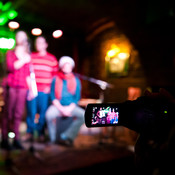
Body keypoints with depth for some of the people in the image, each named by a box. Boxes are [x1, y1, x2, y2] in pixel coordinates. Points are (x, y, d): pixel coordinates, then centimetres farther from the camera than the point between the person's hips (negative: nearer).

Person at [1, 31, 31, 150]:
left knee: (18, 114, 2)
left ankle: (16, 140, 7)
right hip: (11, 86, -2)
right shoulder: (10, 53, 9)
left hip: (23, 87, 3)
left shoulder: (28, 56, 16)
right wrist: (23, 61, -11)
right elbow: (11, 67, -9)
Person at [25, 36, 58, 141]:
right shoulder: (31, 56, 11)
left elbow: (55, 74, 7)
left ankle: (41, 133, 14)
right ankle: (30, 133, 15)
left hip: (44, 90, -1)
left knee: (43, 112, 1)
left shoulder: (52, 58, 8)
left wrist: (50, 87, -3)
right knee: (31, 111, 2)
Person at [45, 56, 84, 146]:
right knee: (49, 114, -33)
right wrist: (61, 108, -12)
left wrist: (69, 108, -10)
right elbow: (53, 96, 2)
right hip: (58, 106, -1)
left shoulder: (76, 80, 8)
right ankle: (52, 139, -12)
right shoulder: (55, 79, 4)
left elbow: (77, 97, 7)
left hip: (71, 106, 2)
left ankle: (67, 136, -22)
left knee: (83, 115, -27)